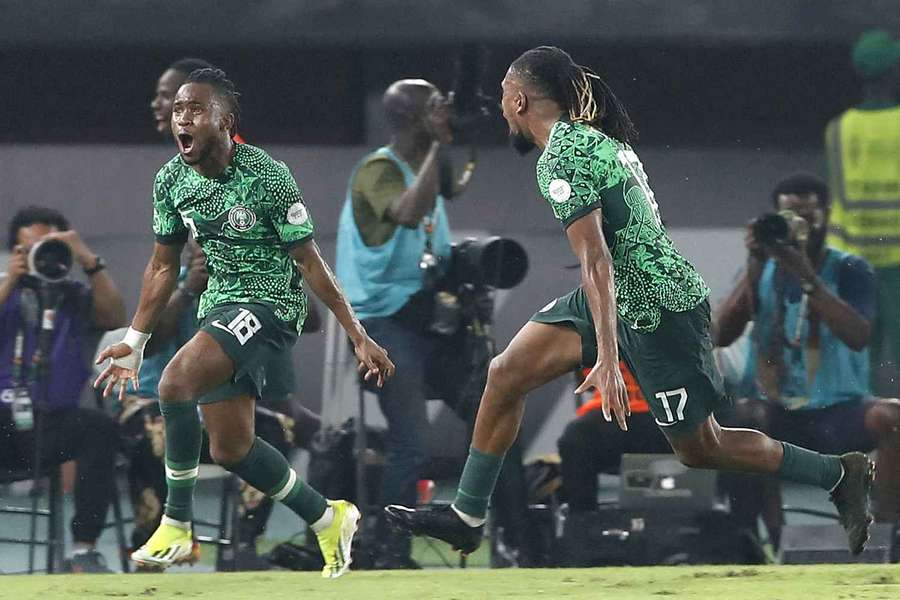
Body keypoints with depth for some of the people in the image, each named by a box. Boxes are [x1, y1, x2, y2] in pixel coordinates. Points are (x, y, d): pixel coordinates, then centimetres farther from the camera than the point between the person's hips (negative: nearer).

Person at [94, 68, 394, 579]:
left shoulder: (267, 177, -18)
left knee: (177, 382, -29)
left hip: (270, 303, -8)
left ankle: (177, 526, -18)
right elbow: (164, 266, 13)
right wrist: (134, 343, 12)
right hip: (219, 303, 8)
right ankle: (330, 521, 26)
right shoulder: (171, 180, 0)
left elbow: (310, 262, -12)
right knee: (231, 447, 6)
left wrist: (359, 337, -11)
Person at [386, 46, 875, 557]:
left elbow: (596, 261, -28)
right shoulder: (594, 138, 9)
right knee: (507, 374, 1)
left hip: (655, 309, -10)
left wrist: (608, 358, -32)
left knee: (700, 449, 3)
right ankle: (466, 516, 7)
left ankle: (841, 473, 16)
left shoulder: (561, 160, -20)